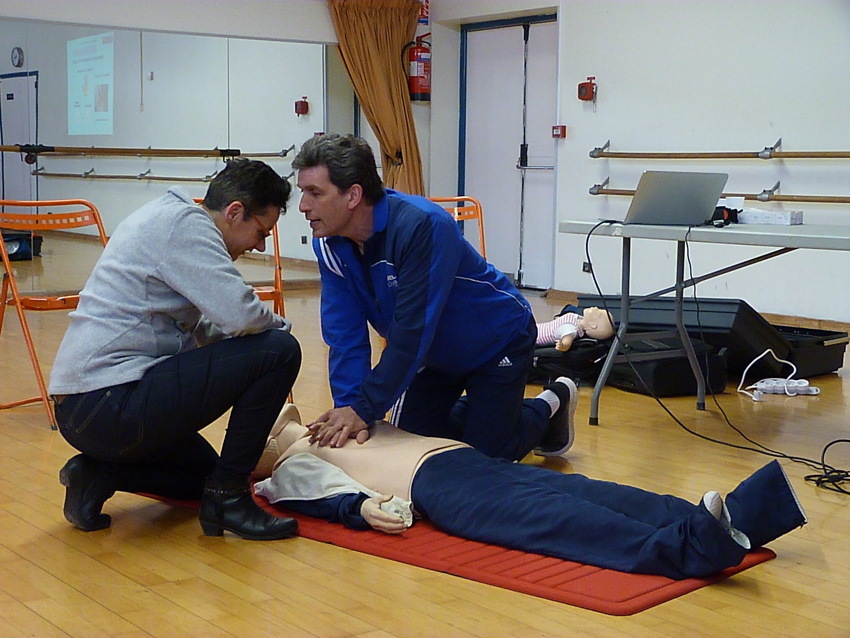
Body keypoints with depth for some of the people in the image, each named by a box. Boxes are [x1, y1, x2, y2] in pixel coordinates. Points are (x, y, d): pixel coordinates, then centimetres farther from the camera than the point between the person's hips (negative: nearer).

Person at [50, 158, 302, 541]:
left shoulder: (162, 219, 18)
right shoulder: (184, 222, -12)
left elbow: (200, 328, 25)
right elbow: (239, 315, -23)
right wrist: (278, 325, -2)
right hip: (112, 404, -11)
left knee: (204, 471, 32)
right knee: (278, 351, -13)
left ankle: (100, 473, 12)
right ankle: (228, 497, -6)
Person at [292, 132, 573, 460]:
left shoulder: (421, 225, -37)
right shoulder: (329, 245, -15)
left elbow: (412, 332, -37)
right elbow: (345, 335, -16)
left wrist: (365, 409, -35)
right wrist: (348, 407, -29)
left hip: (499, 343, -6)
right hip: (437, 354, 6)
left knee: (484, 456, -4)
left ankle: (549, 406, 22)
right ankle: (475, 409, 32)